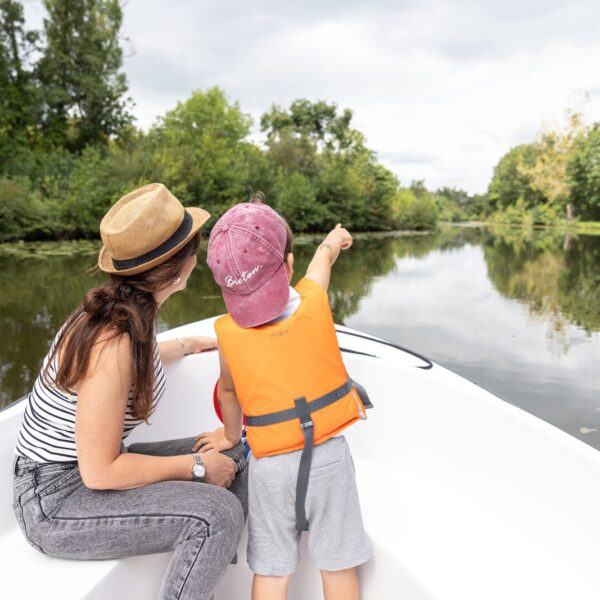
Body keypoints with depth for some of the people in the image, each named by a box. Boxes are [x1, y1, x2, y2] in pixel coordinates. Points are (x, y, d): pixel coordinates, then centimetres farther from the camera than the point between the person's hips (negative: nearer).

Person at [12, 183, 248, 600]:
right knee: (217, 513, -25)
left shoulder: (130, 314, -3)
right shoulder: (111, 343, -29)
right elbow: (99, 472, -25)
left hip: (91, 467, 9)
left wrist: (187, 345, 32)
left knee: (233, 458, 6)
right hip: (56, 500, -9)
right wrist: (196, 467, -18)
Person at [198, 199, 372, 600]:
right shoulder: (314, 300, -9)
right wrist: (335, 239, 36)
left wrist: (230, 436, 26)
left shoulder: (228, 334, -9)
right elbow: (322, 259, 14)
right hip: (328, 455, 0)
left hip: (270, 465, 0)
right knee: (339, 565, 14)